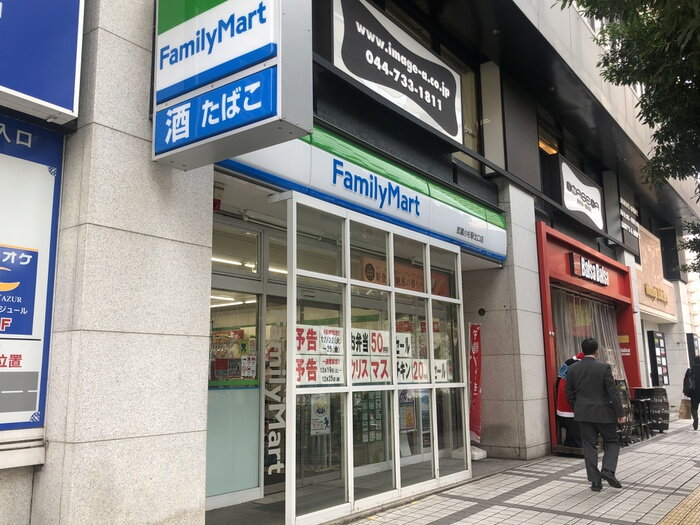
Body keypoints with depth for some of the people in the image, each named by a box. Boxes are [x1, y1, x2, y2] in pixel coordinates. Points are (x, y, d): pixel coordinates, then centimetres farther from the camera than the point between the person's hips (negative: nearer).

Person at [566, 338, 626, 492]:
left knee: (589, 446, 7)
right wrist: (620, 413, -5)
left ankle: (595, 481, 6)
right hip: (603, 413, -3)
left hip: (583, 414, 3)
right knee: (612, 442, 13)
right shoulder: (604, 367, -11)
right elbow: (613, 392, -11)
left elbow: (570, 393, 6)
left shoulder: (573, 368, 0)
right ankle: (608, 470, -7)